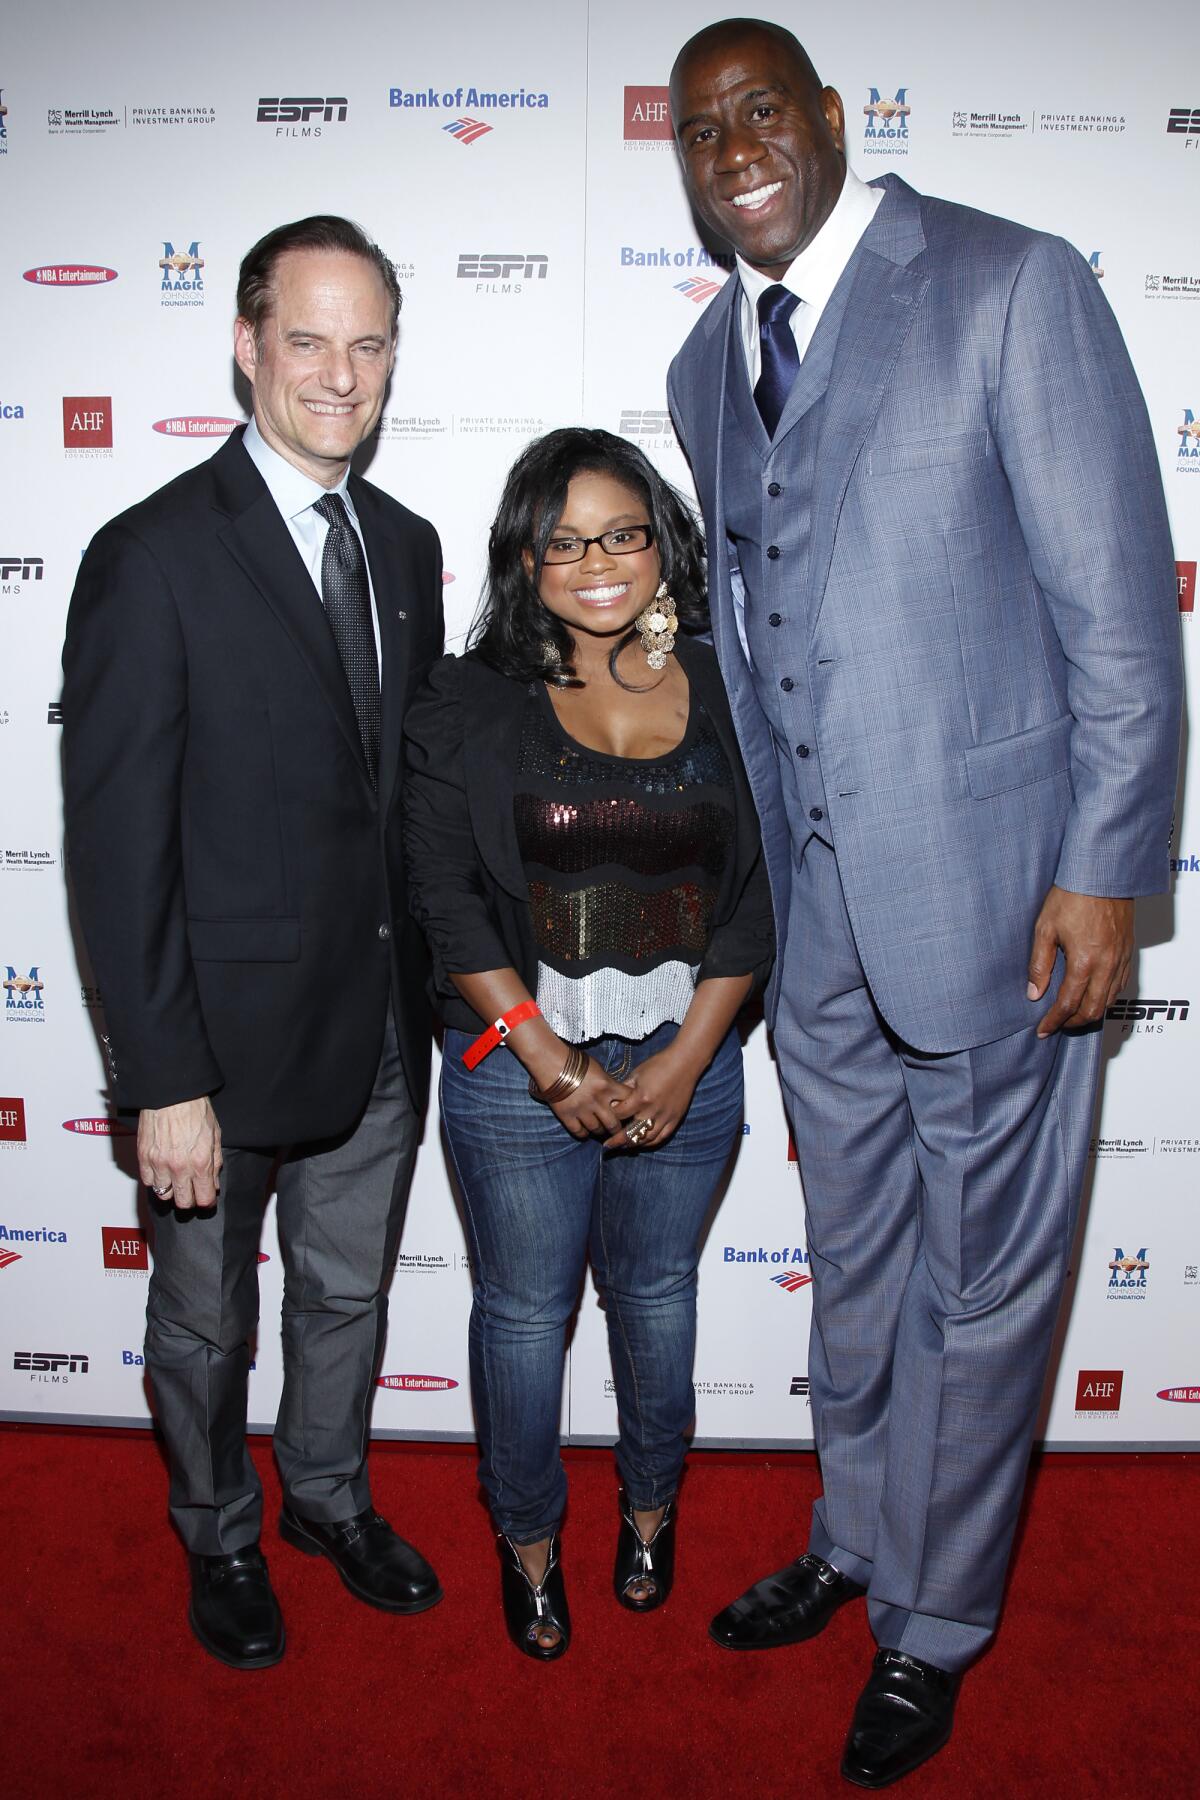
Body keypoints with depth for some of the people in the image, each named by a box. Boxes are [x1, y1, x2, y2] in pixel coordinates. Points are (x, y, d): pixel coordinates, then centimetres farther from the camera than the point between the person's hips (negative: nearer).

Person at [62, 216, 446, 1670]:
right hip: (225, 1037, -5)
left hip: (381, 1030, 5)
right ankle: (219, 1534, 45)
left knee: (349, 1295, 24)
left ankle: (328, 1495, 50)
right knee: (204, 1325, 18)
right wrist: (165, 1083, -18)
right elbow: (118, 847, -17)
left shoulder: (405, 545, 4)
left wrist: (430, 990, 8)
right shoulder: (152, 558, -16)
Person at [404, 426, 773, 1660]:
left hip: (686, 1062, 2)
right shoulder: (470, 701, -5)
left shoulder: (726, 692, -1)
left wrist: (682, 1061, -8)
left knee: (656, 1291, 19)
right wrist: (549, 1057, -13)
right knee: (523, 1309, 13)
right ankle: (527, 1535, 38)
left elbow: (756, 893, -1)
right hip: (517, 1066, -1)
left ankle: (652, 1503, 45)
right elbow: (446, 892, -8)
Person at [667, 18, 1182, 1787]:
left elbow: (1119, 599, -10)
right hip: (815, 909, 6)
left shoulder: (1012, 285, -6)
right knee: (851, 1264, 21)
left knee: (978, 1286, 10)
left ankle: (932, 1626, 34)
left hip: (987, 887, -5)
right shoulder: (707, 362, 12)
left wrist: (1103, 874, -14)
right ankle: (853, 1542, 45)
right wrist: (751, 877, 14)